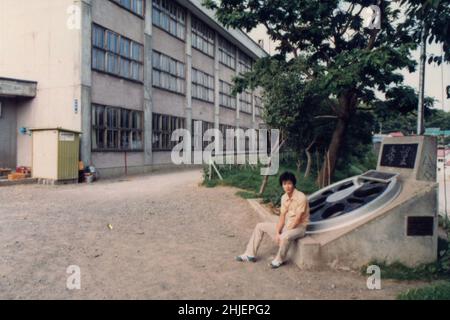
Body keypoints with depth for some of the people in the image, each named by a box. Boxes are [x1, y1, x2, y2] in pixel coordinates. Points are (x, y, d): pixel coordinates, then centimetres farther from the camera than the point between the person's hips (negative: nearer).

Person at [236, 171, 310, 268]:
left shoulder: (301, 197, -22)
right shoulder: (284, 197, 2)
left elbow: (297, 220, -23)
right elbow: (282, 217, 2)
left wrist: (282, 234, -21)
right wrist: (277, 232, -12)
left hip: (299, 227, -8)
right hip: (286, 225, 8)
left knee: (285, 237, -40)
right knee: (260, 226, 5)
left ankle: (279, 260, -11)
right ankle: (250, 254, 7)